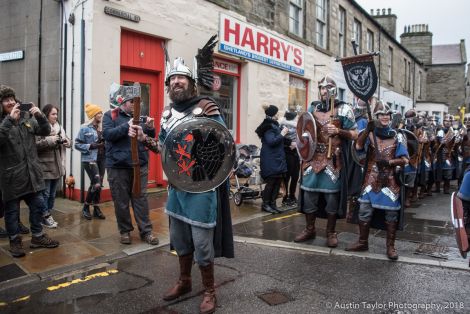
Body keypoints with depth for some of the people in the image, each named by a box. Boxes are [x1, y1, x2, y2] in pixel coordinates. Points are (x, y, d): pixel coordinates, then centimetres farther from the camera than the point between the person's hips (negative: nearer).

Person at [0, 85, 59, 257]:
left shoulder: (26, 117, 6)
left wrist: (40, 116, -10)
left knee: (38, 205, 13)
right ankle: (15, 240, 25)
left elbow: (45, 131, 7)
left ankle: (37, 236, 29)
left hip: (31, 171, 5)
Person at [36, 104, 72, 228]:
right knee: (45, 193, 1)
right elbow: (35, 144, -20)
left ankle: (49, 215, 26)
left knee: (52, 194, 15)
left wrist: (67, 142, -6)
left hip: (57, 166, 7)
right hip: (45, 167, -7)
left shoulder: (59, 127, 11)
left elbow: (69, 142, 16)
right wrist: (50, 140, -23)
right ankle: (45, 217, 11)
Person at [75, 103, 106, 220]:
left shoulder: (101, 127, 8)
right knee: (96, 184, -13)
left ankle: (96, 209, 21)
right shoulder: (85, 128, -6)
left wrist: (106, 144, -5)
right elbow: (77, 144, -6)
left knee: (99, 185, 9)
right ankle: (86, 207, 7)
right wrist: (91, 146, -17)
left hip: (101, 159, 6)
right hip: (90, 160, -6)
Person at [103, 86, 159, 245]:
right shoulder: (110, 115, 2)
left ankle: (146, 231, 11)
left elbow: (149, 139, 12)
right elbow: (107, 134, -13)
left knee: (141, 199, 5)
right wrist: (128, 126, -20)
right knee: (121, 201, 6)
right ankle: (125, 231, 20)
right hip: (118, 166, -2)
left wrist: (150, 128, -9)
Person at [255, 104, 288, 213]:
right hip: (270, 160, -9)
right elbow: (271, 141, -24)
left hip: (277, 159, 9)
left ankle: (272, 203, 18)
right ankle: (265, 204, 8)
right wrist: (282, 134, -17)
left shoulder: (274, 125, 15)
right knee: (271, 182, -4)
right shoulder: (268, 127, -15)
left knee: (278, 182, 9)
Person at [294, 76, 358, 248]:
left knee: (332, 194, 2)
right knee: (308, 192, 6)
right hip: (313, 157, 4)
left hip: (333, 159, -4)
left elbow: (354, 134, -2)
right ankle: (309, 229, 22)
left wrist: (338, 131, -18)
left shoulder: (343, 109, -3)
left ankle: (331, 232, 17)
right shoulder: (312, 108, 11)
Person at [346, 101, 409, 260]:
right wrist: (367, 130, -21)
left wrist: (388, 162, -16)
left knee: (391, 212, 1)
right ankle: (362, 242, 16)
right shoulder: (370, 134, 6)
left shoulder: (397, 137, 3)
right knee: (364, 210, 1)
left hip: (390, 180, -1)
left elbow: (405, 160, -2)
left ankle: (390, 246, 13)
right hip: (371, 179, 1)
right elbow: (358, 147, -13)